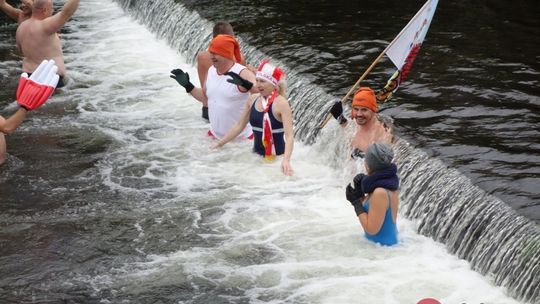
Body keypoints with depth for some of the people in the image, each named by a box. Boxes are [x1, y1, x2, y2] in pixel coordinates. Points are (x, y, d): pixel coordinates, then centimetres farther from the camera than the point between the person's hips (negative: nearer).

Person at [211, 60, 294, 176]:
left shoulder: (281, 103, -15)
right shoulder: (253, 99, 3)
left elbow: (289, 135, -22)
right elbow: (239, 126, 13)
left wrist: (286, 160, -37)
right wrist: (219, 144, 12)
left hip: (277, 156, -5)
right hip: (257, 155, 5)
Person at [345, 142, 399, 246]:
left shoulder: (380, 192, -24)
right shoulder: (386, 182, 3)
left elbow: (371, 229, -21)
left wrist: (356, 201, -14)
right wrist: (360, 194, -3)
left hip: (383, 244, -8)